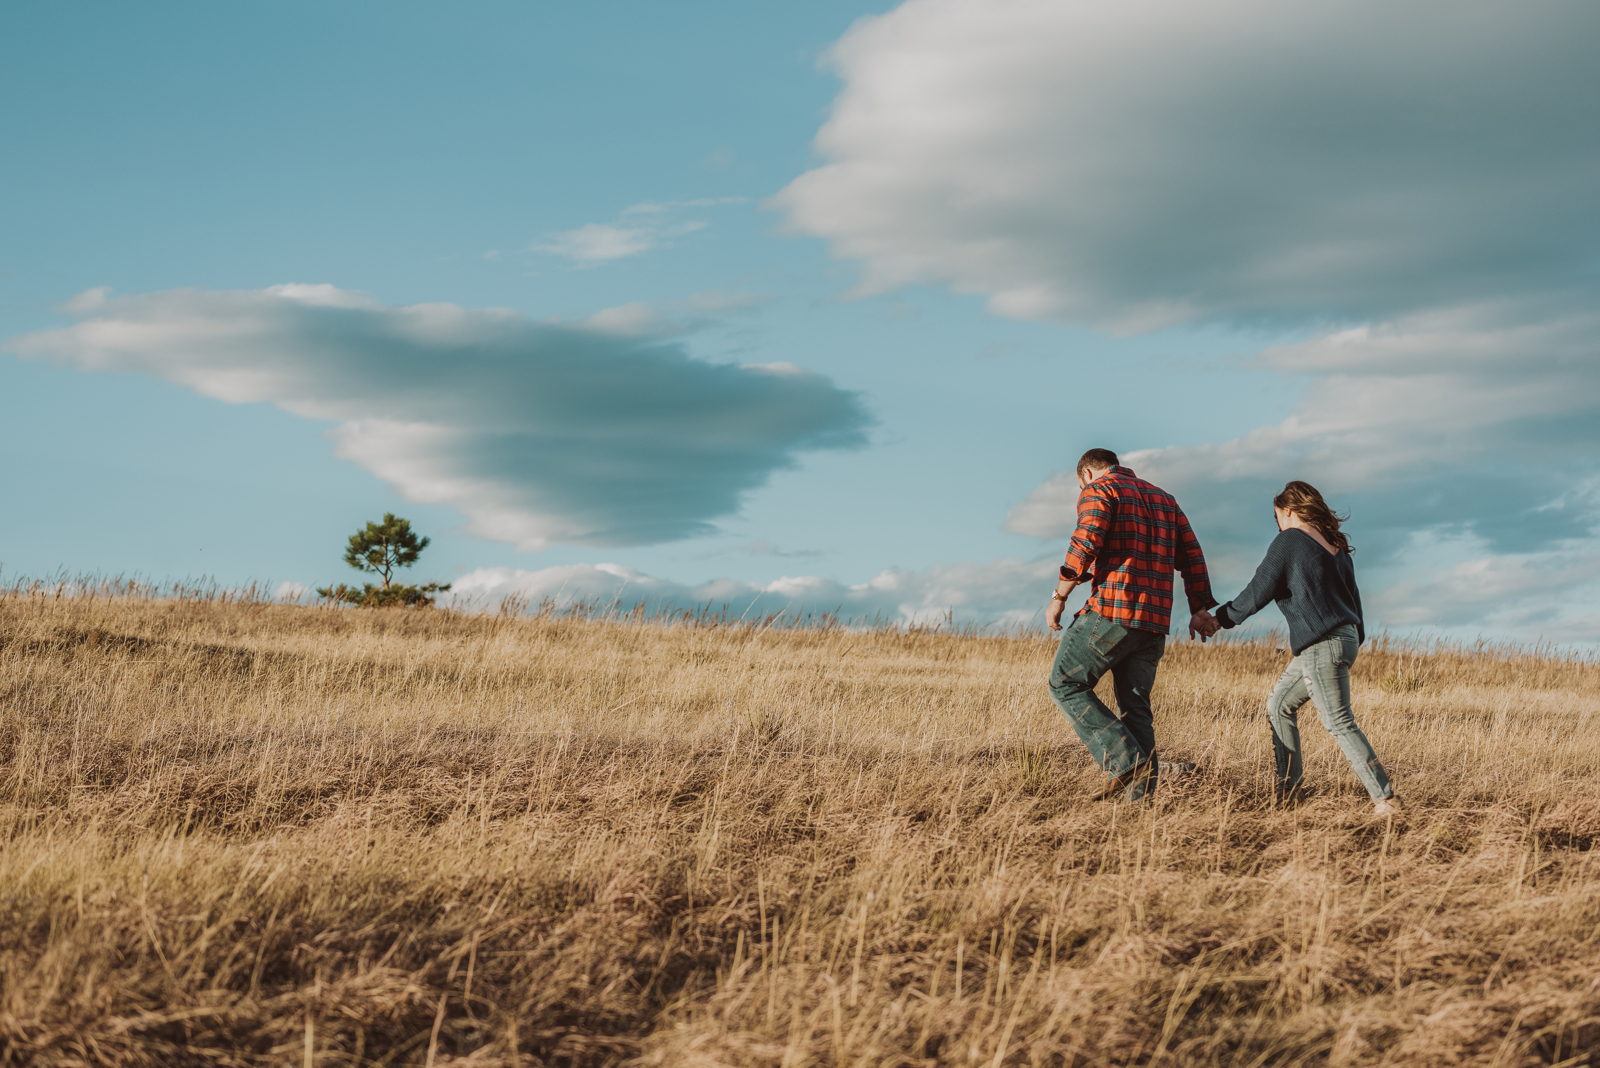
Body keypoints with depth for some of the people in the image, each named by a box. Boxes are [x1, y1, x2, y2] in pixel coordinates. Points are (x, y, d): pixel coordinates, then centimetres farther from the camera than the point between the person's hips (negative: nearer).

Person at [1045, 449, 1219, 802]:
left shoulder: (1098, 490, 2)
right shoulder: (1162, 498, 24)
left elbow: (1086, 542, -14)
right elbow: (1191, 554, 17)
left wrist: (1059, 597, -8)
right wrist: (1199, 610, 17)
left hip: (1112, 611, -7)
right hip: (1155, 619, 7)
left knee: (1066, 684, 3)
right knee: (1135, 704, 11)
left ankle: (1124, 763, -9)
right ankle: (1140, 791, 2)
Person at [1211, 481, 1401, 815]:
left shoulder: (1289, 540, -8)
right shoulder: (1334, 544, 16)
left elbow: (1259, 591, -9)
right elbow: (1352, 593, 21)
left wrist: (1221, 618, 2)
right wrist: (1357, 636, 31)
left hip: (1322, 645, -9)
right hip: (1344, 637, 9)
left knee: (1339, 723, -8)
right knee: (1279, 705, 16)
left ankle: (1386, 799, -10)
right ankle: (1287, 790, 16)